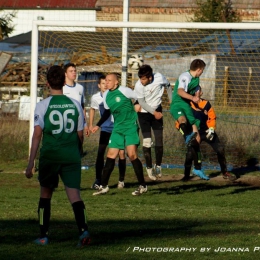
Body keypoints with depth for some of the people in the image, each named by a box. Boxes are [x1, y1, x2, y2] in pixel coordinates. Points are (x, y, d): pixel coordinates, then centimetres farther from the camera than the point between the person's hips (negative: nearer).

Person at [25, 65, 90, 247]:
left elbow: (37, 135, -11)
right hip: (71, 155, 1)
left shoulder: (43, 106, -6)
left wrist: (31, 163, -11)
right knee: (74, 193, -4)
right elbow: (80, 135, 9)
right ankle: (84, 230, -26)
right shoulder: (75, 104, 3)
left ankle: (44, 236, 17)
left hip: (49, 155, -1)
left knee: (45, 193, 15)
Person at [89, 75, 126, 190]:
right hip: (105, 128, 2)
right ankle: (98, 180, -1)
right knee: (100, 153, -9)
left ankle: (121, 180, 10)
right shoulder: (95, 98, -4)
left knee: (121, 152, -5)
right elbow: (92, 109, 17)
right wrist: (91, 125, 16)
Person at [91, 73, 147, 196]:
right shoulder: (106, 95, 8)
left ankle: (142, 186, -6)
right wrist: (98, 125, 21)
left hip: (130, 126, -6)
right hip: (117, 128, 6)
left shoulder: (124, 91, -10)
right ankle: (104, 186, 10)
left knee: (132, 154, -15)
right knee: (110, 156, 2)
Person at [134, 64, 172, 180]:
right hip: (144, 113, -2)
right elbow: (142, 103, -18)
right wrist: (154, 113, -27)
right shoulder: (138, 85, -27)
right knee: (147, 140, -8)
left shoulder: (159, 78, -22)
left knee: (159, 139, 2)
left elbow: (168, 86, 1)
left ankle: (158, 166, 17)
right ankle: (149, 168, 4)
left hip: (157, 111, 2)